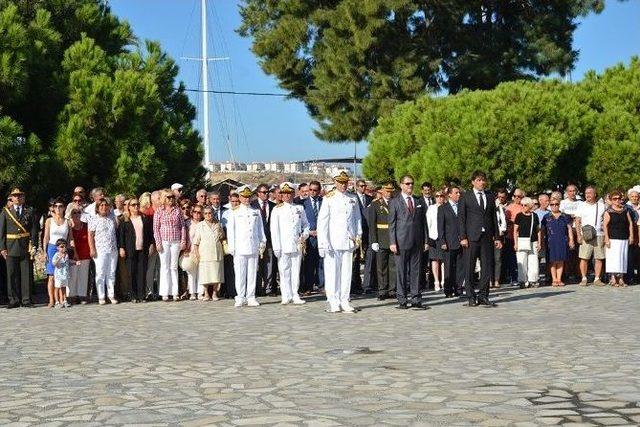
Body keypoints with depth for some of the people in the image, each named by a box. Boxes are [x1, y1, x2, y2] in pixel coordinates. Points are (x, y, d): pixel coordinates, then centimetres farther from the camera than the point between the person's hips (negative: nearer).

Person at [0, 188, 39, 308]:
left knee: (27, 274, 1)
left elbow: (34, 230, 4)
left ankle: (26, 300, 6)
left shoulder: (30, 211, 8)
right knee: (12, 275, 2)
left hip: (26, 247, 0)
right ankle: (14, 300, 8)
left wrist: (34, 246, -6)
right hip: (11, 247, 0)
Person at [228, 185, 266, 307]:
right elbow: (230, 230, 5)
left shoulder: (256, 211, 14)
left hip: (254, 247, 2)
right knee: (240, 273, -3)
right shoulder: (235, 212, 7)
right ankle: (240, 298, 3)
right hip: (240, 248, -2)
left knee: (252, 273, 2)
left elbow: (261, 228, 17)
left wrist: (263, 242, 10)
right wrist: (231, 247, -1)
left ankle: (251, 298, 8)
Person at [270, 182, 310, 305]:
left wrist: (304, 235, 1)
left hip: (297, 245, 2)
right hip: (284, 246, -2)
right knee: (284, 271, -2)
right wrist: (276, 247, -8)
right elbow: (274, 230, -1)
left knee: (296, 270, 4)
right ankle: (286, 296, 3)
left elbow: (306, 224, 21)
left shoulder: (299, 208, 12)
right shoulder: (277, 210, 4)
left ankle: (295, 296, 10)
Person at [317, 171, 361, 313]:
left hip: (348, 241, 4)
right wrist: (323, 243, -10)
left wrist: (358, 235, 10)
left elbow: (357, 218, 20)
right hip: (333, 241, -4)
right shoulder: (328, 198, -1)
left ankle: (344, 302, 11)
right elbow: (322, 221, -4)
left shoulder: (353, 199, 11)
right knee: (332, 272, -3)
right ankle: (333, 303, 4)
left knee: (347, 272, 5)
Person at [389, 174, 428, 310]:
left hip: (417, 242, 3)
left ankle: (416, 299, 8)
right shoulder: (394, 202, 2)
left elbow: (423, 222, 14)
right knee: (401, 271, 1)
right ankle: (402, 300, 6)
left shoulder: (419, 201, 13)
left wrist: (425, 240, 8)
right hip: (401, 242, -3)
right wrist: (392, 242, -8)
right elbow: (392, 223, -1)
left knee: (416, 271, 4)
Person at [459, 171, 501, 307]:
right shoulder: (466, 197, 2)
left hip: (487, 237, 4)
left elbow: (493, 218, 15)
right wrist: (463, 237, -9)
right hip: (471, 237, -4)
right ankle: (471, 297, 7)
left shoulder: (490, 197, 14)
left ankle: (483, 296, 10)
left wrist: (497, 237, 9)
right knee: (469, 269, 0)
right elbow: (461, 218, -1)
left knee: (487, 267, 2)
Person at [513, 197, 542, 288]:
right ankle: (523, 281, 1)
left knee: (534, 262, 1)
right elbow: (515, 231, 2)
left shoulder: (534, 216, 9)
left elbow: (538, 230, 14)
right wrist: (515, 243, -5)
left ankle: (533, 280, 8)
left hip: (533, 242, 3)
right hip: (522, 241, -3)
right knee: (522, 262, -4)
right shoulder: (519, 216, 1)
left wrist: (539, 242, 8)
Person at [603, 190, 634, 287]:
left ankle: (621, 278, 10)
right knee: (614, 258, -10)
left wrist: (631, 235, 7)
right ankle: (613, 278, -7)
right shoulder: (608, 212, -3)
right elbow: (604, 225, -7)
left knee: (623, 258, 5)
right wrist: (607, 238, -13)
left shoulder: (625, 211, 11)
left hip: (624, 239, 5)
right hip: (613, 239, -5)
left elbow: (630, 223, 15)